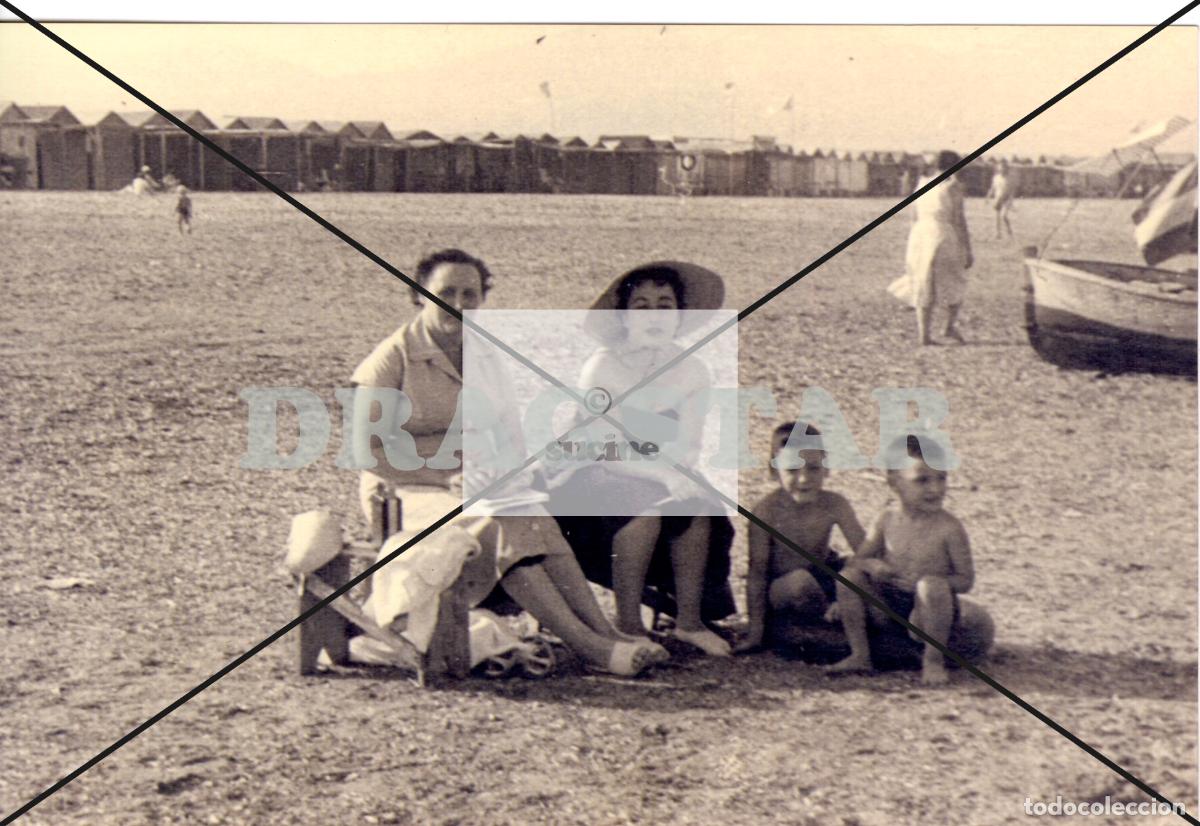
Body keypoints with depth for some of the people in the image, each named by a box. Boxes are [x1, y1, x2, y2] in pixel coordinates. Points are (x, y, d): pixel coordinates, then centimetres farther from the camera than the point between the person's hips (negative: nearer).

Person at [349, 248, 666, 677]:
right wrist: (448, 478, -20)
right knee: (501, 527, -33)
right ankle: (587, 644, -37)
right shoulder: (393, 358, -7)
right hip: (407, 494, -5)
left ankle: (603, 630, -36)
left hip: (474, 489, 5)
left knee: (536, 519, -27)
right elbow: (368, 452, -12)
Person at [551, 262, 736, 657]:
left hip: (665, 478, 4)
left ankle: (690, 620, -16)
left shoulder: (691, 371, -1)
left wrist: (678, 477, -26)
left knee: (699, 509, -26)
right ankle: (628, 623, -24)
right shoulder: (602, 367, -14)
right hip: (597, 476, -4)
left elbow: (688, 447, -3)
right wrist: (666, 476, -32)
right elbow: (608, 450, -20)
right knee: (645, 510, -34)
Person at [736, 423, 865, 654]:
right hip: (779, 588, -4)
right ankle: (776, 619, -6)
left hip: (821, 578, 4)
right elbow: (757, 569, -18)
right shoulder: (767, 509, -20)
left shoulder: (834, 505, -12)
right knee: (801, 580, -37)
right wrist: (755, 630, -20)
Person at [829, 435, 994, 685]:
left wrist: (926, 582, -25)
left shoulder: (949, 528, -11)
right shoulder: (888, 520, 0)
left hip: (927, 609, -4)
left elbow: (966, 580, -10)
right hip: (890, 607, 4)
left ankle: (934, 660, -16)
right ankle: (859, 655, -6)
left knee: (932, 585, -36)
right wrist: (872, 564, -18)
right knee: (848, 575, -14)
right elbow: (858, 559, 6)